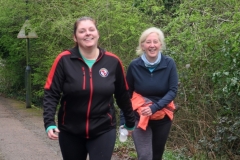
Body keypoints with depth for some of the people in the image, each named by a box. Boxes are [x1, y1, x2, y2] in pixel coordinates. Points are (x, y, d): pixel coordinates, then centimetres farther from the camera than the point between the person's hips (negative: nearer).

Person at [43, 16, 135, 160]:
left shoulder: (113, 61, -4)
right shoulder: (64, 60, -9)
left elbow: (123, 95, 6)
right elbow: (51, 93, -9)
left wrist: (130, 122, 15)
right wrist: (49, 123, -21)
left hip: (104, 131, 0)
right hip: (70, 131, 1)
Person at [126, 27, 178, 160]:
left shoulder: (169, 64, -11)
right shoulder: (134, 65, -12)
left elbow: (173, 91, -12)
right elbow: (127, 93, -2)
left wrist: (154, 107, -25)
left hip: (163, 117, 2)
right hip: (140, 117, -2)